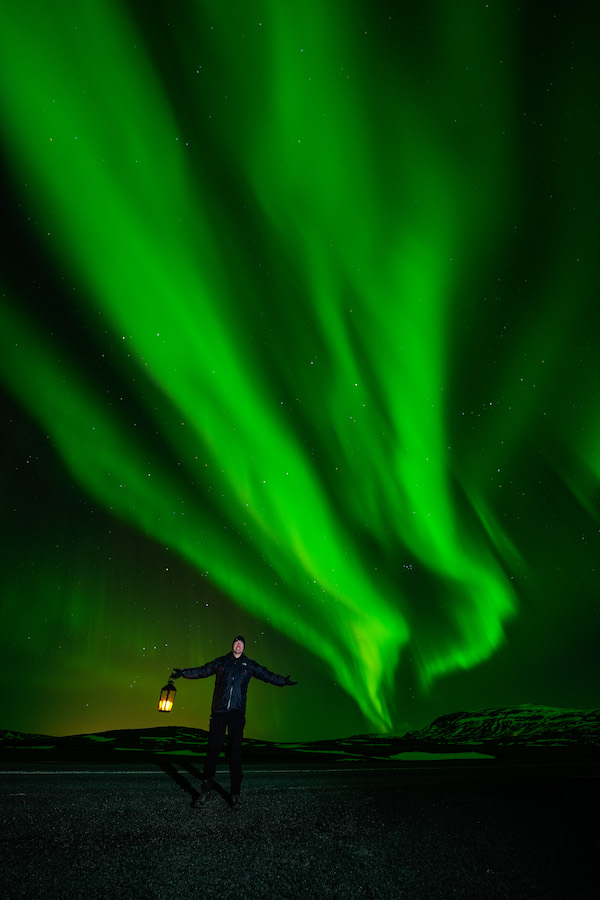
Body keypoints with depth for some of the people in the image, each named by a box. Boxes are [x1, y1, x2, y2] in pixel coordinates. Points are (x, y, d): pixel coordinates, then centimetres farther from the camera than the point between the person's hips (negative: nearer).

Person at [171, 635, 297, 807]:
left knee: (235, 751, 1)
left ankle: (235, 793, 10)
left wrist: (284, 681, 7)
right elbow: (202, 671, 11)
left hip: (237, 712, 0)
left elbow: (266, 675, 14)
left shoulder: (249, 665, 12)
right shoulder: (221, 662, 10)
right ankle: (206, 788, 12)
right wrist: (183, 673, 4)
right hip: (219, 711, 0)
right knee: (213, 748, -1)